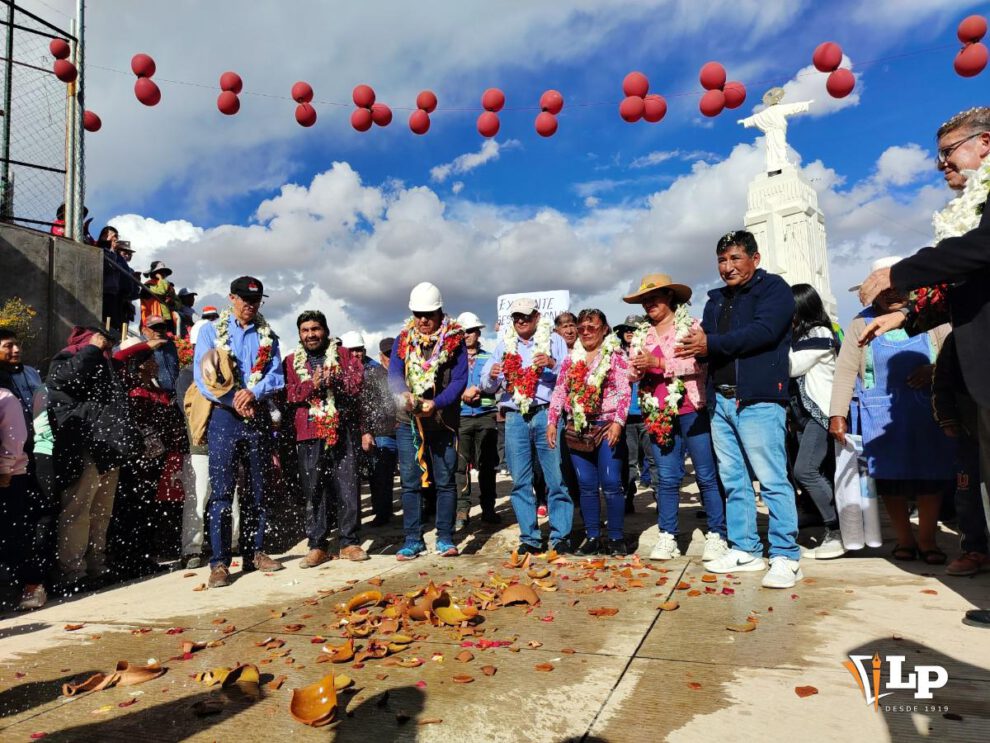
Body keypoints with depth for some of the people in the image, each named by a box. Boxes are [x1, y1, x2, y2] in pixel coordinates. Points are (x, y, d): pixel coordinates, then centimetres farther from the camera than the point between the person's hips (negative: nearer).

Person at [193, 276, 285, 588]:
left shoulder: (267, 335, 13)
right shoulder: (211, 330, 6)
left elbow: (277, 375, 2)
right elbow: (202, 377, -3)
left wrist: (253, 393, -16)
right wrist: (234, 401, -13)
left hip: (258, 416, 3)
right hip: (224, 416, -3)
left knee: (257, 488, 8)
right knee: (222, 490, -5)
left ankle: (254, 552, 19)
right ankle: (219, 562, 0)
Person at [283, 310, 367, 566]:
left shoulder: (343, 355, 12)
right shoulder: (291, 361, 12)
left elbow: (356, 384, -1)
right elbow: (288, 394, 0)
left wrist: (333, 379, -17)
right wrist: (312, 385, -15)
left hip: (342, 431, 0)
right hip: (309, 434, 1)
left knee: (348, 488, 1)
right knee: (314, 491, 4)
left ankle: (350, 542, 11)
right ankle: (318, 545, 14)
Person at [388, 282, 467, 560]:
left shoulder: (454, 340, -1)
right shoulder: (403, 339, 7)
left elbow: (460, 379, -7)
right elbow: (393, 374, -2)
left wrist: (436, 403, -23)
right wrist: (404, 395, -24)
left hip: (443, 420, -2)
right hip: (408, 421, 2)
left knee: (445, 482, 5)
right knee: (410, 482, 5)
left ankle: (445, 539, 16)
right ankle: (413, 540, 15)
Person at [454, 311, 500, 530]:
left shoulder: (489, 358, 11)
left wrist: (478, 390, -10)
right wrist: (463, 395, -11)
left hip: (486, 416, 1)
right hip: (460, 417, -1)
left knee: (487, 465, 6)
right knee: (460, 465, -5)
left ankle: (488, 509, 15)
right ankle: (462, 511, 0)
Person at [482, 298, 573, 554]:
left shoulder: (554, 340, 10)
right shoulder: (504, 345, 18)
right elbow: (486, 386, 15)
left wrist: (553, 364, -16)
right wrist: (492, 375, -7)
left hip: (546, 414, -3)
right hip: (515, 417, 3)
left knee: (556, 478, -5)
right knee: (520, 481, 4)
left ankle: (560, 537, 4)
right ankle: (529, 538, 13)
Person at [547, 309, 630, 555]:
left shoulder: (615, 356, 1)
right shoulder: (570, 361, 14)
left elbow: (624, 391, -8)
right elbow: (559, 392, 13)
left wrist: (618, 421, -19)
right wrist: (552, 422, 4)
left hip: (607, 427, -4)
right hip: (578, 430, 4)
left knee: (611, 484, -5)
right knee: (586, 486, 7)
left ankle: (616, 538, 7)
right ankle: (592, 537, 16)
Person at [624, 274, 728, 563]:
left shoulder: (691, 326, 0)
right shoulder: (641, 334, 14)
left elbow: (700, 363, -14)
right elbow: (632, 374, 12)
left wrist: (659, 362, -20)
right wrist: (637, 369, -12)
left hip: (692, 410, -4)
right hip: (658, 414, 4)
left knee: (707, 475, 3)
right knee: (666, 478, 7)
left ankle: (717, 536, 12)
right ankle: (667, 537, 13)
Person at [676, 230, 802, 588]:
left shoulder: (773, 288, 0)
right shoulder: (717, 299, 21)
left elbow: (763, 331, -17)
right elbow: (704, 341, 11)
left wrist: (712, 344, -17)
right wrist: (697, 348, -13)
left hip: (758, 400, -7)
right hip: (721, 401, 7)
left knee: (773, 480, -6)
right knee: (733, 480, 10)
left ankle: (786, 557, 1)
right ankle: (745, 549, 19)